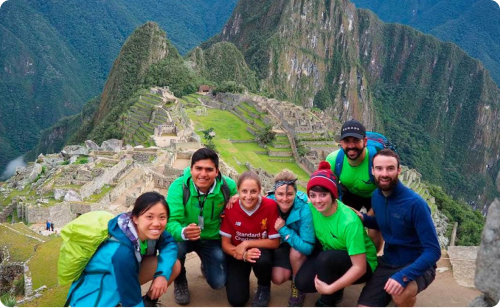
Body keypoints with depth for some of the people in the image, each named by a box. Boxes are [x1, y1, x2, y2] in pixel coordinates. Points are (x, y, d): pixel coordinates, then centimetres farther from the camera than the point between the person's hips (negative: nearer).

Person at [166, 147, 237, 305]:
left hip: (212, 239, 2)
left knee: (218, 283, -7)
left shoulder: (228, 186, -20)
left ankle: (206, 265, 33)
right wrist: (183, 233, -59)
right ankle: (179, 282, 3)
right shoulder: (178, 186, -27)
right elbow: (171, 221, -37)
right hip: (184, 237, -1)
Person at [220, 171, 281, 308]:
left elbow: (274, 242, -17)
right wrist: (243, 255, -30)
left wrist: (246, 243, -25)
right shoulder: (230, 208, -19)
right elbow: (225, 243, -12)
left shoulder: (270, 206, -23)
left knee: (262, 259, -36)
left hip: (261, 252, 0)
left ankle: (264, 288, -1)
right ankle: (242, 278, 21)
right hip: (238, 256, 1)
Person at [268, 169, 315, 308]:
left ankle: (298, 287, -5)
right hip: (283, 243, 3)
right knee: (278, 278, -16)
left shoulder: (304, 209, -35)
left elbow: (307, 247, -37)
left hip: (300, 246, -2)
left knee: (296, 253, -34)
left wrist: (283, 229, -39)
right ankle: (292, 269, 18)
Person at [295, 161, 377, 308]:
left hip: (361, 265, -5)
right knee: (302, 282, -18)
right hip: (329, 255, 5)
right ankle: (333, 292, 12)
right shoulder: (312, 207, -16)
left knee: (325, 259, -34)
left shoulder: (349, 222, -33)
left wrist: (330, 289, -30)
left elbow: (359, 267, -30)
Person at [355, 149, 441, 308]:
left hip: (416, 266, -5)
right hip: (388, 262, 6)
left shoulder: (415, 203, -24)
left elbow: (433, 251, -25)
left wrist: (403, 276, -37)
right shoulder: (376, 196, -4)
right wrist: (363, 218, -4)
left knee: (400, 294, -37)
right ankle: (389, 294, 23)